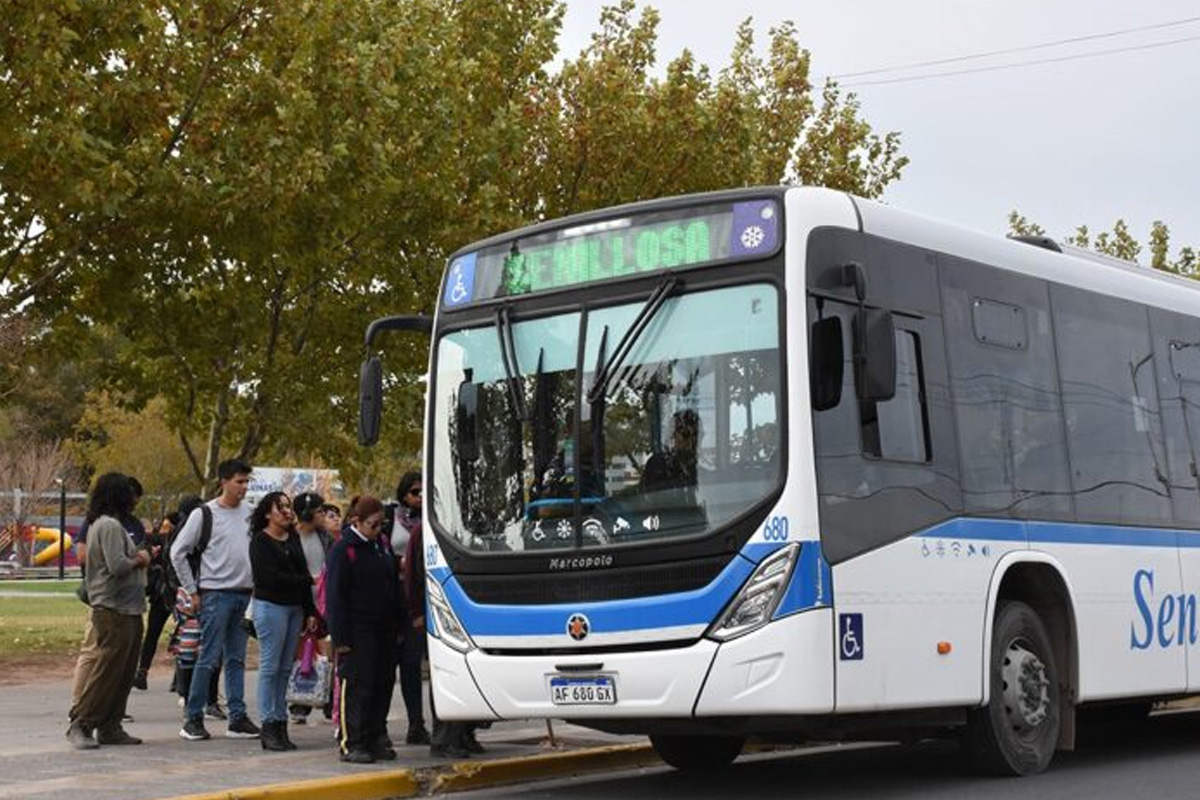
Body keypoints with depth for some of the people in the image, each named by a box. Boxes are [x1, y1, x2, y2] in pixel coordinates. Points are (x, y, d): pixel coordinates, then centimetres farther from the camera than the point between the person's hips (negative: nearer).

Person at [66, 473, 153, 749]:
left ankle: (110, 728, 15)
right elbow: (117, 565, -22)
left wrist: (138, 557, 7)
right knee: (106, 670, -8)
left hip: (126, 611, 10)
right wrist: (140, 560, -6)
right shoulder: (110, 525, -13)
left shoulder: (105, 524, 19)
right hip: (114, 610, -10)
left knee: (123, 673, 11)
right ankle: (80, 726, -4)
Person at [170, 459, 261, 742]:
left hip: (245, 594, 5)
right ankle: (193, 718, 3)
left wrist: (256, 585, 9)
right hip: (216, 594, -5)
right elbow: (178, 552, -5)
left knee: (237, 659, 9)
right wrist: (192, 591, -4)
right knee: (209, 659, -5)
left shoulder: (249, 513, 9)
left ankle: (238, 719, 12)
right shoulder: (204, 514, -6)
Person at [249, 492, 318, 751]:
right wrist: (302, 580, -5)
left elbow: (304, 572, 14)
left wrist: (310, 611, 10)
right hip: (270, 606, -7)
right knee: (270, 666, -5)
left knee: (285, 668, 8)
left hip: (295, 608, 7)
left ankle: (280, 723, 12)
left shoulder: (293, 538, 14)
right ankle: (269, 726, -1)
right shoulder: (260, 541, -6)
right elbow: (268, 577, -14)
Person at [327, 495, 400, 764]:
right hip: (358, 631, -7)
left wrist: (397, 628, 15)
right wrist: (340, 637, -15)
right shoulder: (343, 549, -8)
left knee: (383, 684, 8)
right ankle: (351, 743, -1)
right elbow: (335, 595, -10)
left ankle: (377, 739, 17)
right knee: (357, 686, -5)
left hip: (384, 631, 7)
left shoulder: (381, 546, 14)